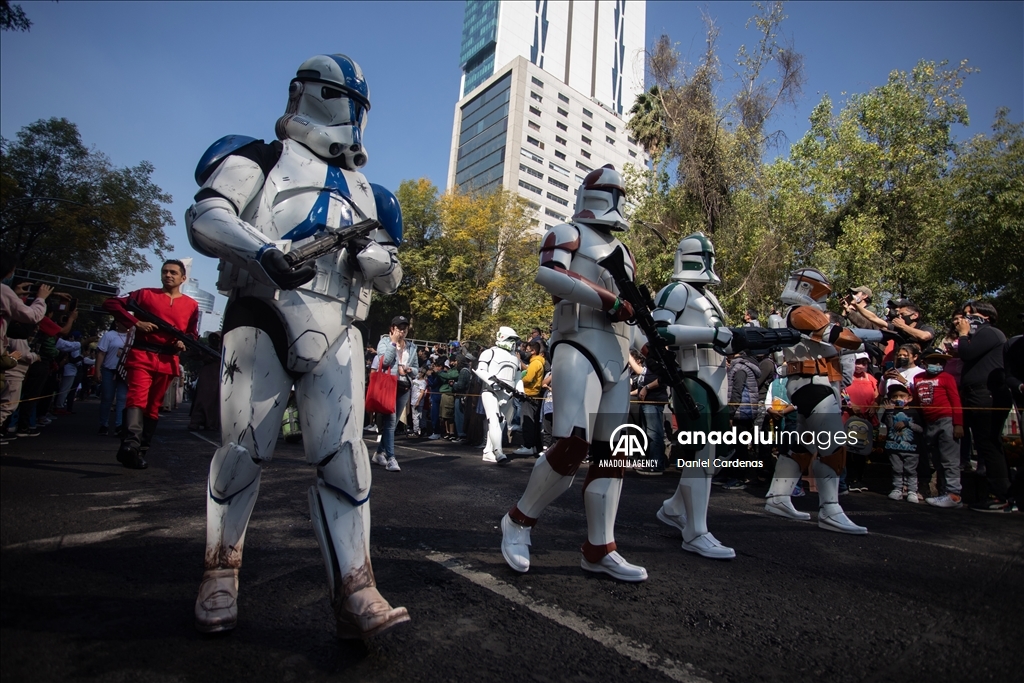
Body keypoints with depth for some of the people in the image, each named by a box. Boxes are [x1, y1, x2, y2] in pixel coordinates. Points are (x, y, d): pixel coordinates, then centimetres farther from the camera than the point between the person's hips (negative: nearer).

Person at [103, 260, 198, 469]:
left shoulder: (191, 305, 11)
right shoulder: (146, 294, 7)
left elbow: (192, 333, 18)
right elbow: (111, 304, 4)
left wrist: (184, 343, -6)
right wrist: (136, 323, -10)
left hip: (168, 360, 3)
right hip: (142, 354, -3)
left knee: (153, 406, 8)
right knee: (137, 396, -22)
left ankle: (140, 451, 16)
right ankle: (130, 445, -37)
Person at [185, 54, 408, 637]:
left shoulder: (364, 192, 26)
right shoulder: (261, 160, 14)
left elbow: (392, 278, 20)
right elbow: (205, 217, -3)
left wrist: (374, 255, -4)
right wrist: (265, 249, -22)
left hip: (336, 332, 3)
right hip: (264, 319, -2)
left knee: (343, 453, -7)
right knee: (246, 447, 2)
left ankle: (355, 591, -4)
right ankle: (222, 571, 24)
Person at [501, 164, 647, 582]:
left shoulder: (622, 252, 28)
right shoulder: (567, 233, 5)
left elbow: (631, 305, 30)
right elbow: (548, 274, -16)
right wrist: (609, 300, -18)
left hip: (617, 356, 8)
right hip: (579, 346, -8)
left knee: (610, 451, 5)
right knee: (573, 444, -17)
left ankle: (599, 550, 14)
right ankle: (519, 521, 5)